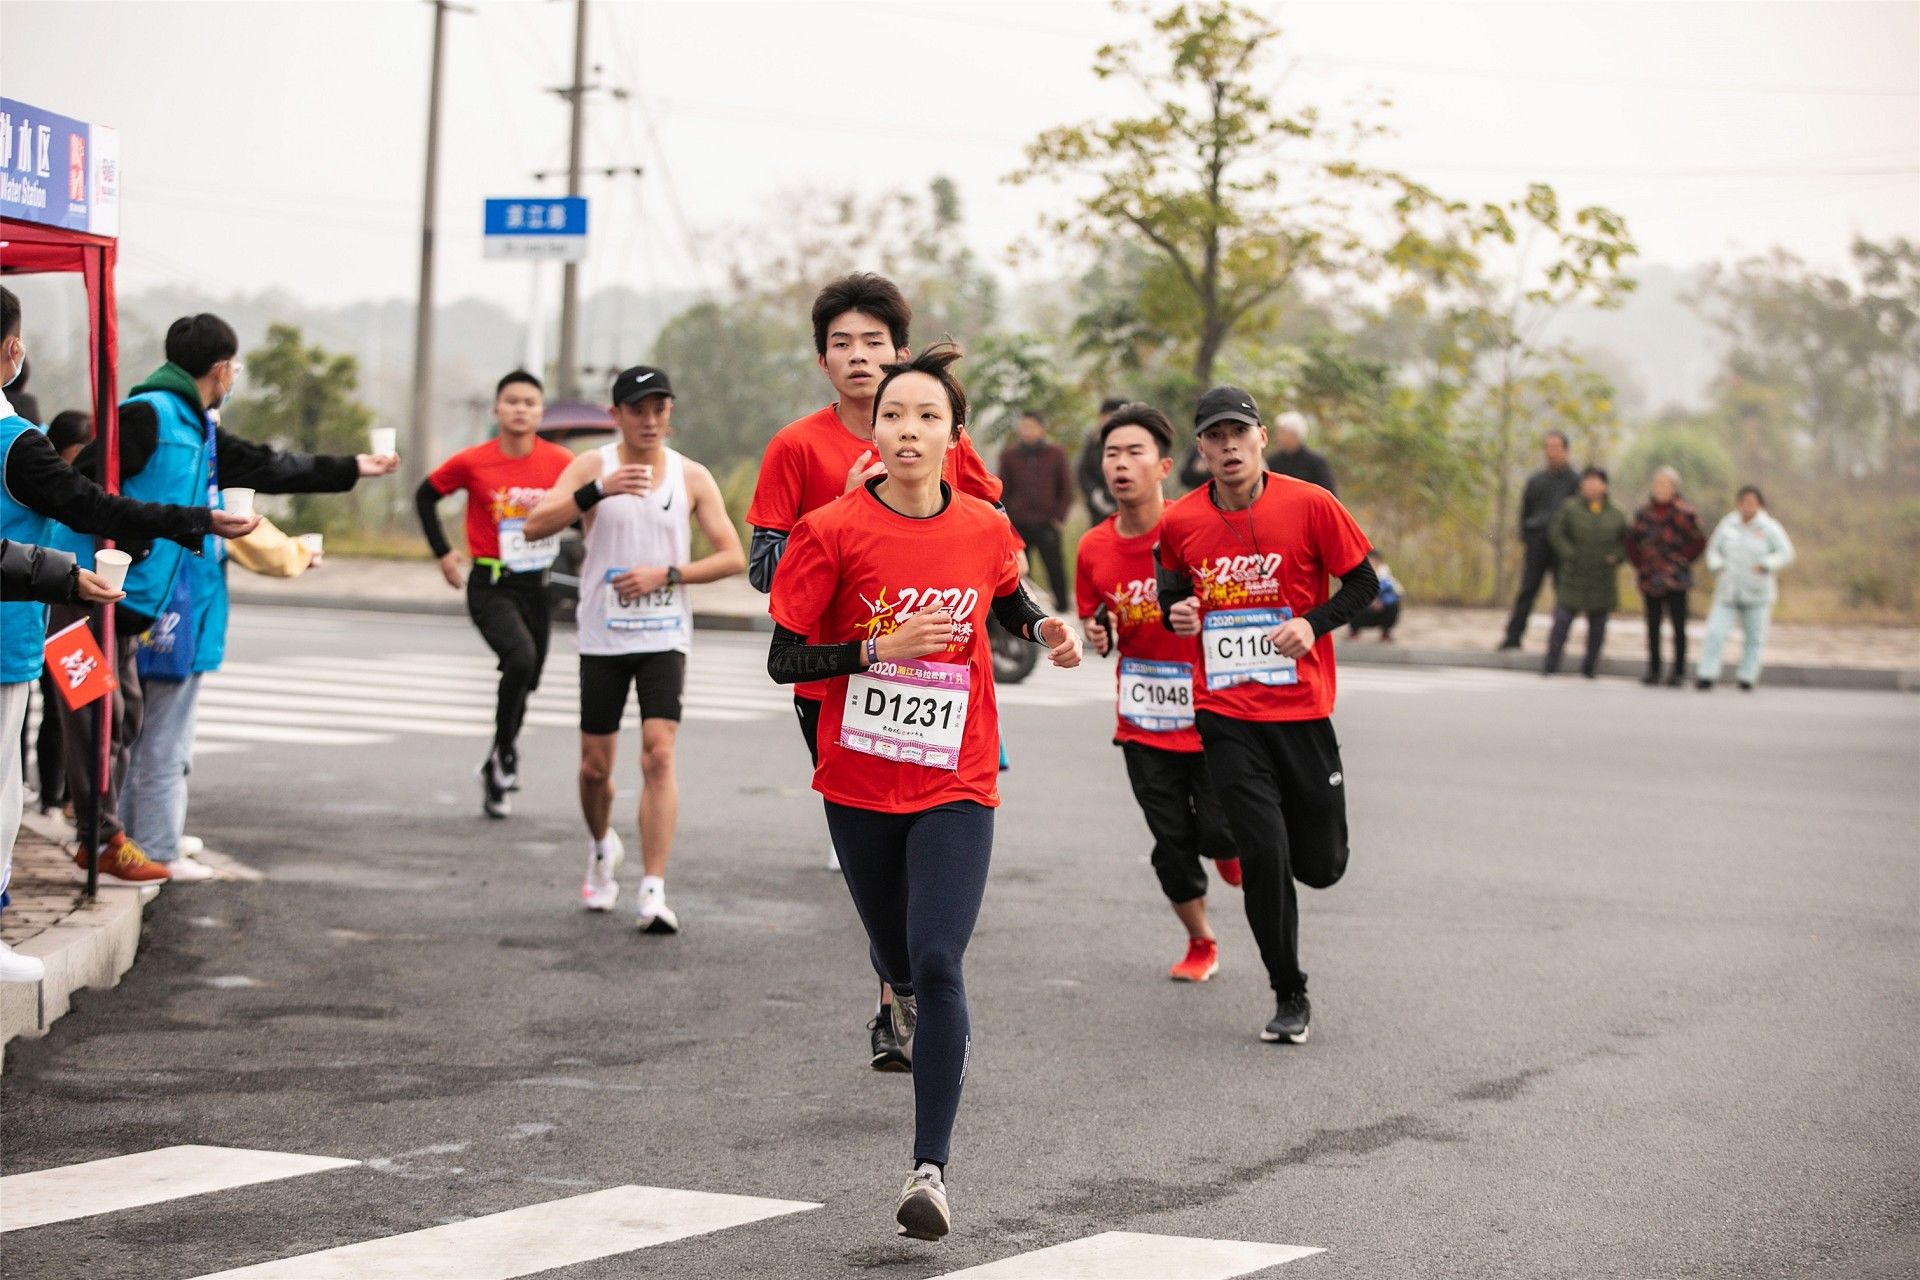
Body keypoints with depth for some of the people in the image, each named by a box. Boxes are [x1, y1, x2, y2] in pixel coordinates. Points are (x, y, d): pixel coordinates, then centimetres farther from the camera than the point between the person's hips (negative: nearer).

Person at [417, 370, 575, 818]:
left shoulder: (561, 462, -5)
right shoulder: (472, 462, -7)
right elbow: (426, 496, 9)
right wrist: (443, 553, 5)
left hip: (539, 586, 3)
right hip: (491, 585, -3)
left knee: (525, 681, 10)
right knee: (520, 657, -27)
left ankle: (495, 771, 31)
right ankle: (504, 752, -9)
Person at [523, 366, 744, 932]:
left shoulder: (692, 477, 1)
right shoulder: (592, 466, -2)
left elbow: (732, 556, 1)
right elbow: (534, 527, -16)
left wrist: (666, 575, -12)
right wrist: (599, 491, -30)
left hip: (664, 636, 0)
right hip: (602, 638, 0)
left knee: (659, 755, -15)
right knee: (595, 766, 8)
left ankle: (654, 891, -16)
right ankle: (603, 849, 39)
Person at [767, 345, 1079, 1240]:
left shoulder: (985, 530, -3)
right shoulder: (833, 533, -11)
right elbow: (784, 661, -9)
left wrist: (1045, 628, 0)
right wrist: (880, 648, -22)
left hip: (955, 786, 0)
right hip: (859, 786, 0)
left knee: (937, 963, -16)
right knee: (898, 959, 17)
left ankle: (932, 1167, -12)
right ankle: (913, 1007, 56)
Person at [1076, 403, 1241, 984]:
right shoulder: (1093, 548, -2)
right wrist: (1098, 635, -8)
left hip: (1210, 715, -3)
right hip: (1143, 725, 3)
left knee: (1219, 833, -7)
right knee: (1172, 843, 7)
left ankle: (1232, 848, 31)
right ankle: (1201, 943, 29)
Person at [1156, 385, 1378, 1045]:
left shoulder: (1310, 505, -7)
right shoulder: (1179, 522, 0)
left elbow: (1363, 582, 1)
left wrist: (1314, 622, -15)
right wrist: (1176, 611, -5)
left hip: (1301, 710, 0)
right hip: (1226, 714, 0)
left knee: (1321, 865, 6)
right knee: (1263, 854, -8)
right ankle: (1289, 997, 8)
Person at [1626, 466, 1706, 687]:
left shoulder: (1684, 513, -5)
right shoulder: (1644, 513, 8)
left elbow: (1699, 542, -3)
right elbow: (1632, 539, 19)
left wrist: (1683, 561, -4)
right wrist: (1638, 564, 12)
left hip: (1676, 578, -4)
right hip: (1650, 577, 4)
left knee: (1678, 625, -3)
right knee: (1653, 625, 7)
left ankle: (1678, 671, 2)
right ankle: (1653, 670, 14)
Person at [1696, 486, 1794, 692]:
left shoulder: (1769, 528, -3)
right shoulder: (1728, 525, 5)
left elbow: (1786, 553, -4)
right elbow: (1713, 549, 15)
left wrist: (1765, 566, -18)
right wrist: (1717, 567, -2)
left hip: (1757, 593, -1)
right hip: (1728, 591, 1)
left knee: (1754, 637, 5)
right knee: (1715, 633, -9)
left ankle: (1747, 677, 15)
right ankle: (1706, 675, -8)